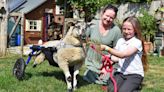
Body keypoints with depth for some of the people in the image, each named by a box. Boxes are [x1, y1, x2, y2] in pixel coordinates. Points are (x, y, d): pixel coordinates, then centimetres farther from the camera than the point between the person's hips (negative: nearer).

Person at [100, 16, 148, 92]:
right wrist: (109, 57, -14)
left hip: (135, 74, -4)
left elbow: (123, 54, -25)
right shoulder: (120, 41, 7)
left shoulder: (137, 42, -12)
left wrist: (106, 48, -27)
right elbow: (117, 58, 7)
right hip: (121, 72, 5)